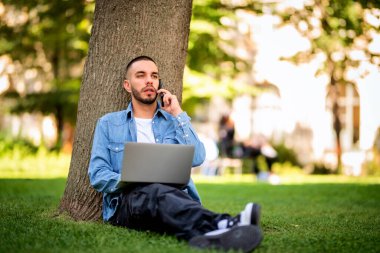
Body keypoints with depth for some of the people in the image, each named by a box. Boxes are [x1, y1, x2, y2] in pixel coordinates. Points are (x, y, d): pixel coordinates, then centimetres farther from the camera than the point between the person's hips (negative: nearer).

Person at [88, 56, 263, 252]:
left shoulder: (174, 120, 23)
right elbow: (97, 175, 8)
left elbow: (196, 159, 4)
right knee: (157, 192, -39)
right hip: (127, 198, -3)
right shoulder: (108, 124, 19)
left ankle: (209, 235, -71)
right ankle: (221, 225, -69)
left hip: (174, 194, 3)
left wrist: (178, 114, 7)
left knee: (169, 197, -36)